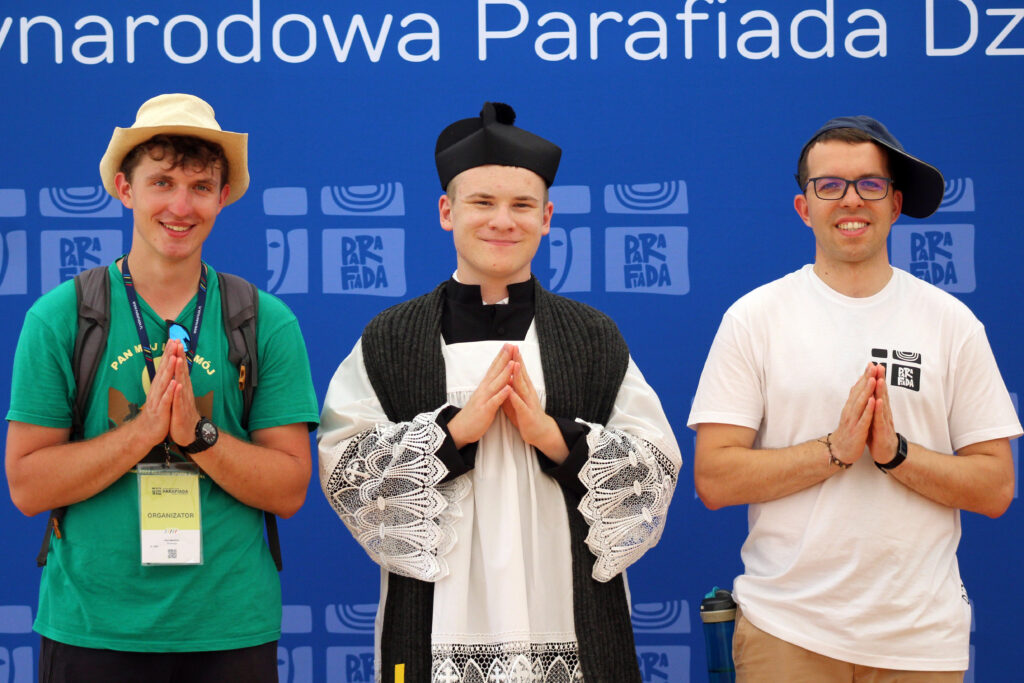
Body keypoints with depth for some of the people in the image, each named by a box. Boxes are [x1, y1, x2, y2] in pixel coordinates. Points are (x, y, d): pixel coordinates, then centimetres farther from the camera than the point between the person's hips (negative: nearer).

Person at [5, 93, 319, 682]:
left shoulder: (269, 324, 1)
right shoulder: (59, 318, 0)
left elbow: (289, 490, -2)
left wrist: (196, 432, -18)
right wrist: (147, 428, -17)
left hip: (231, 628, 1)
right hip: (90, 629, 0)